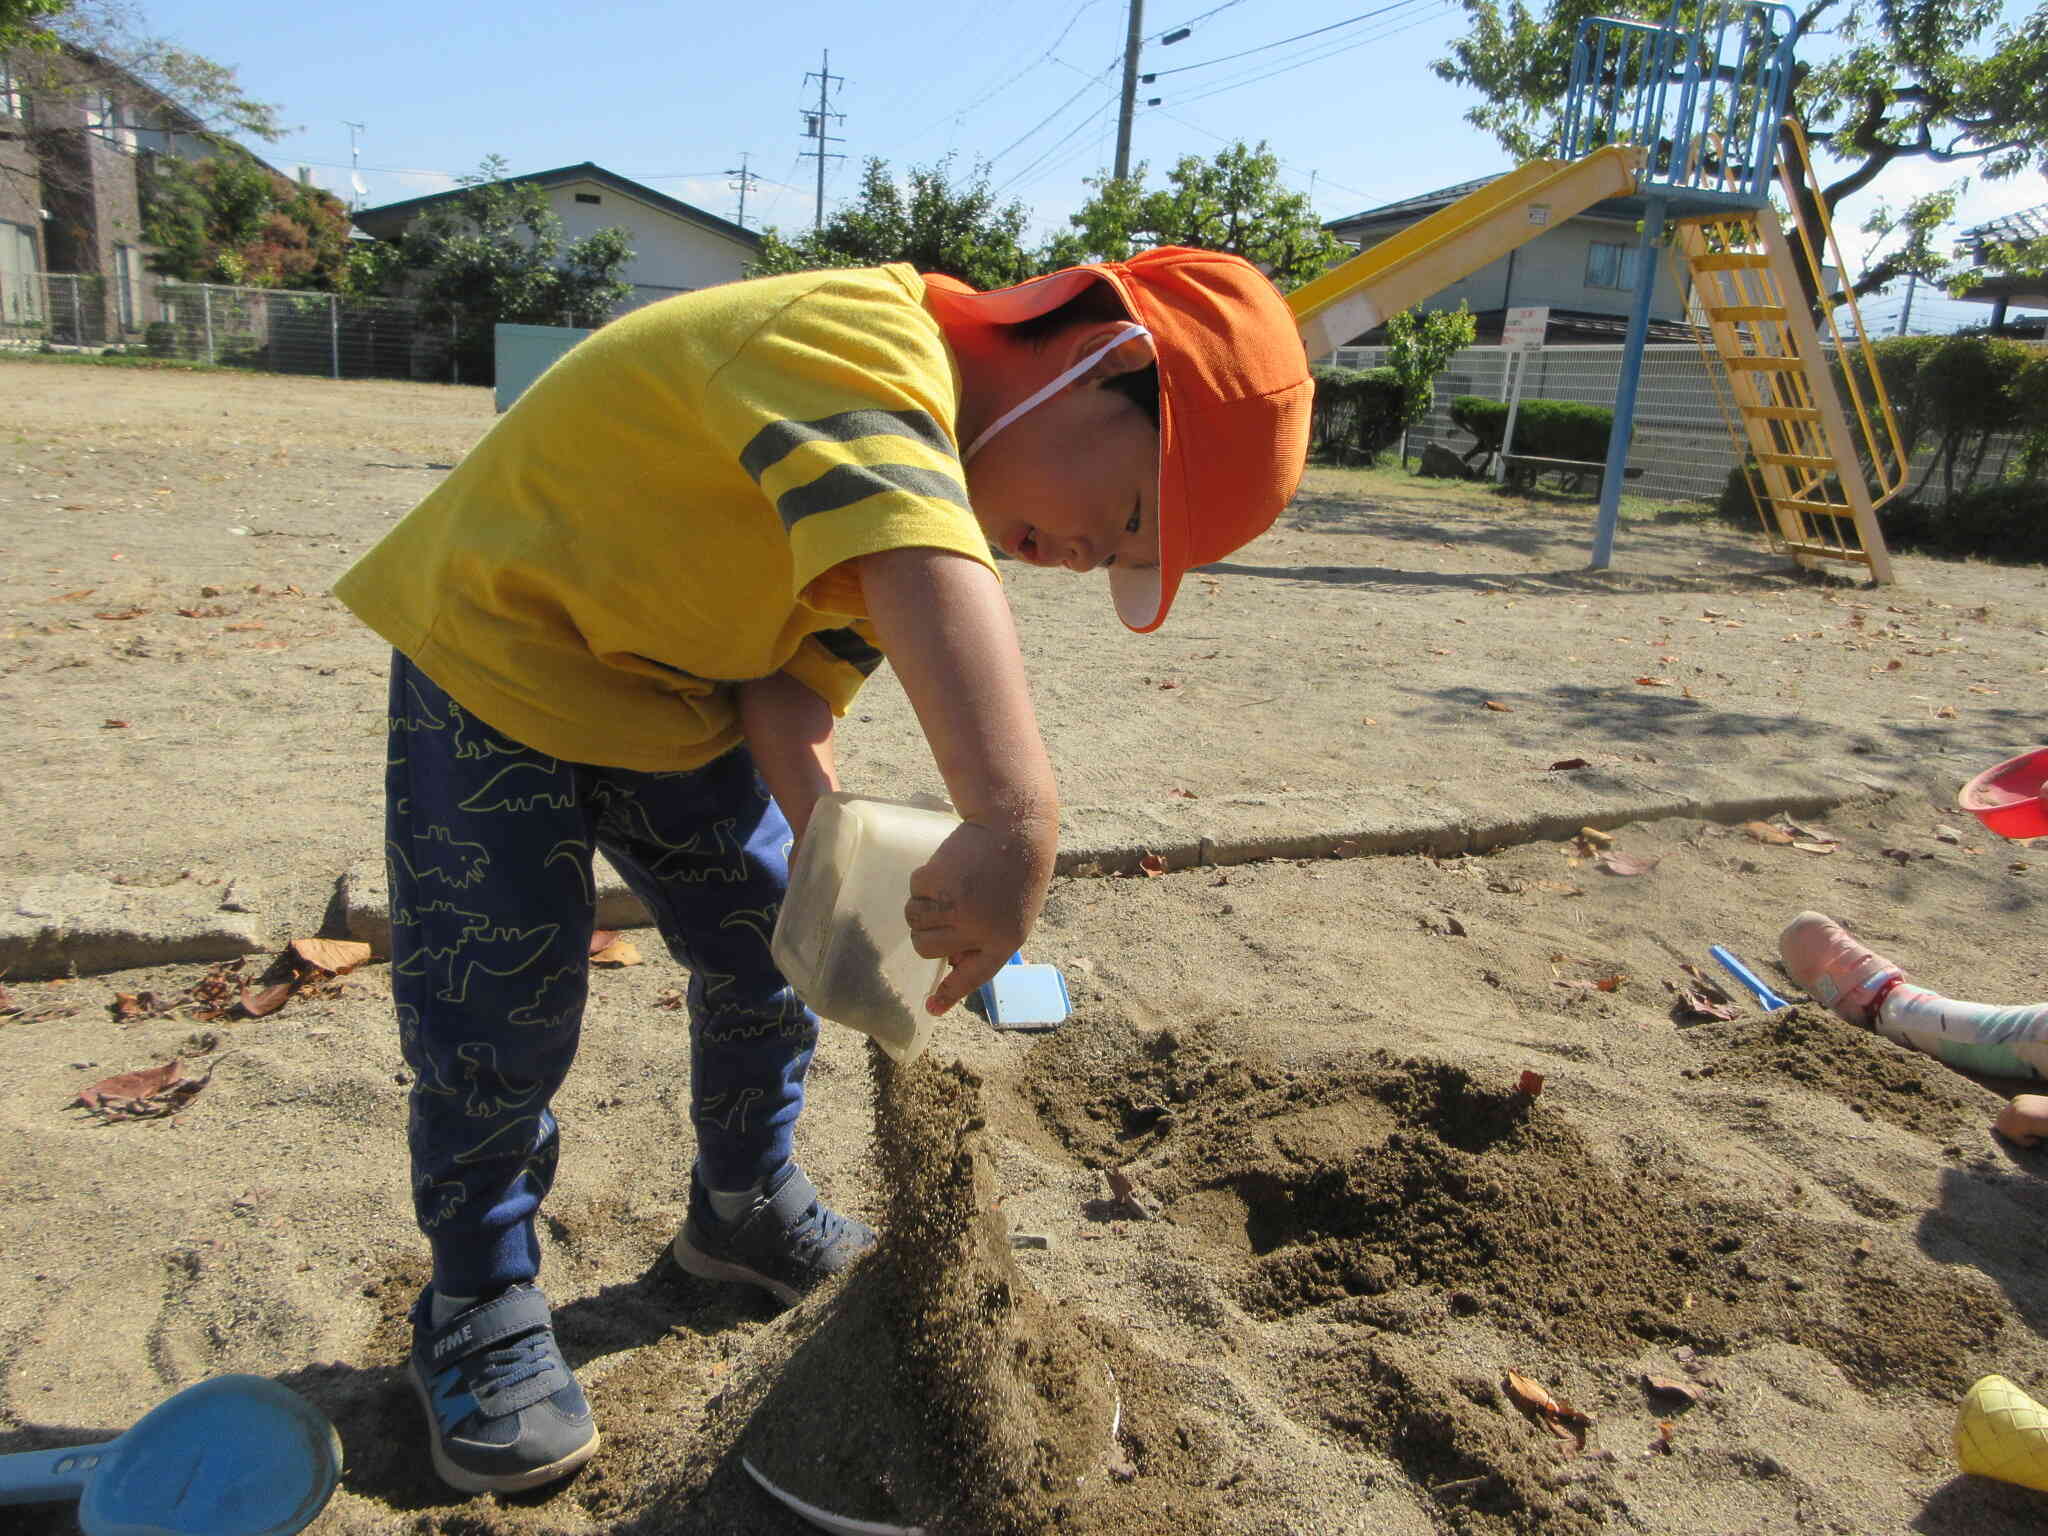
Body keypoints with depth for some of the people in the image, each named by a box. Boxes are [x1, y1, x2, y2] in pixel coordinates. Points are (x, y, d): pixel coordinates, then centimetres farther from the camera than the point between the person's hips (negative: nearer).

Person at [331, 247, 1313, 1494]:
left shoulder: (920, 459, -2)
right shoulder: (861, 340, -31)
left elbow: (796, 678, -9)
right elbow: (918, 559, -53)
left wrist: (834, 843, -26)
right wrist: (1016, 821, -63)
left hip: (674, 693, 8)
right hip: (498, 648, -8)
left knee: (769, 944, 10)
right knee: (499, 1004, -4)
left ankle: (748, 1209, 32)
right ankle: (484, 1301, 20)